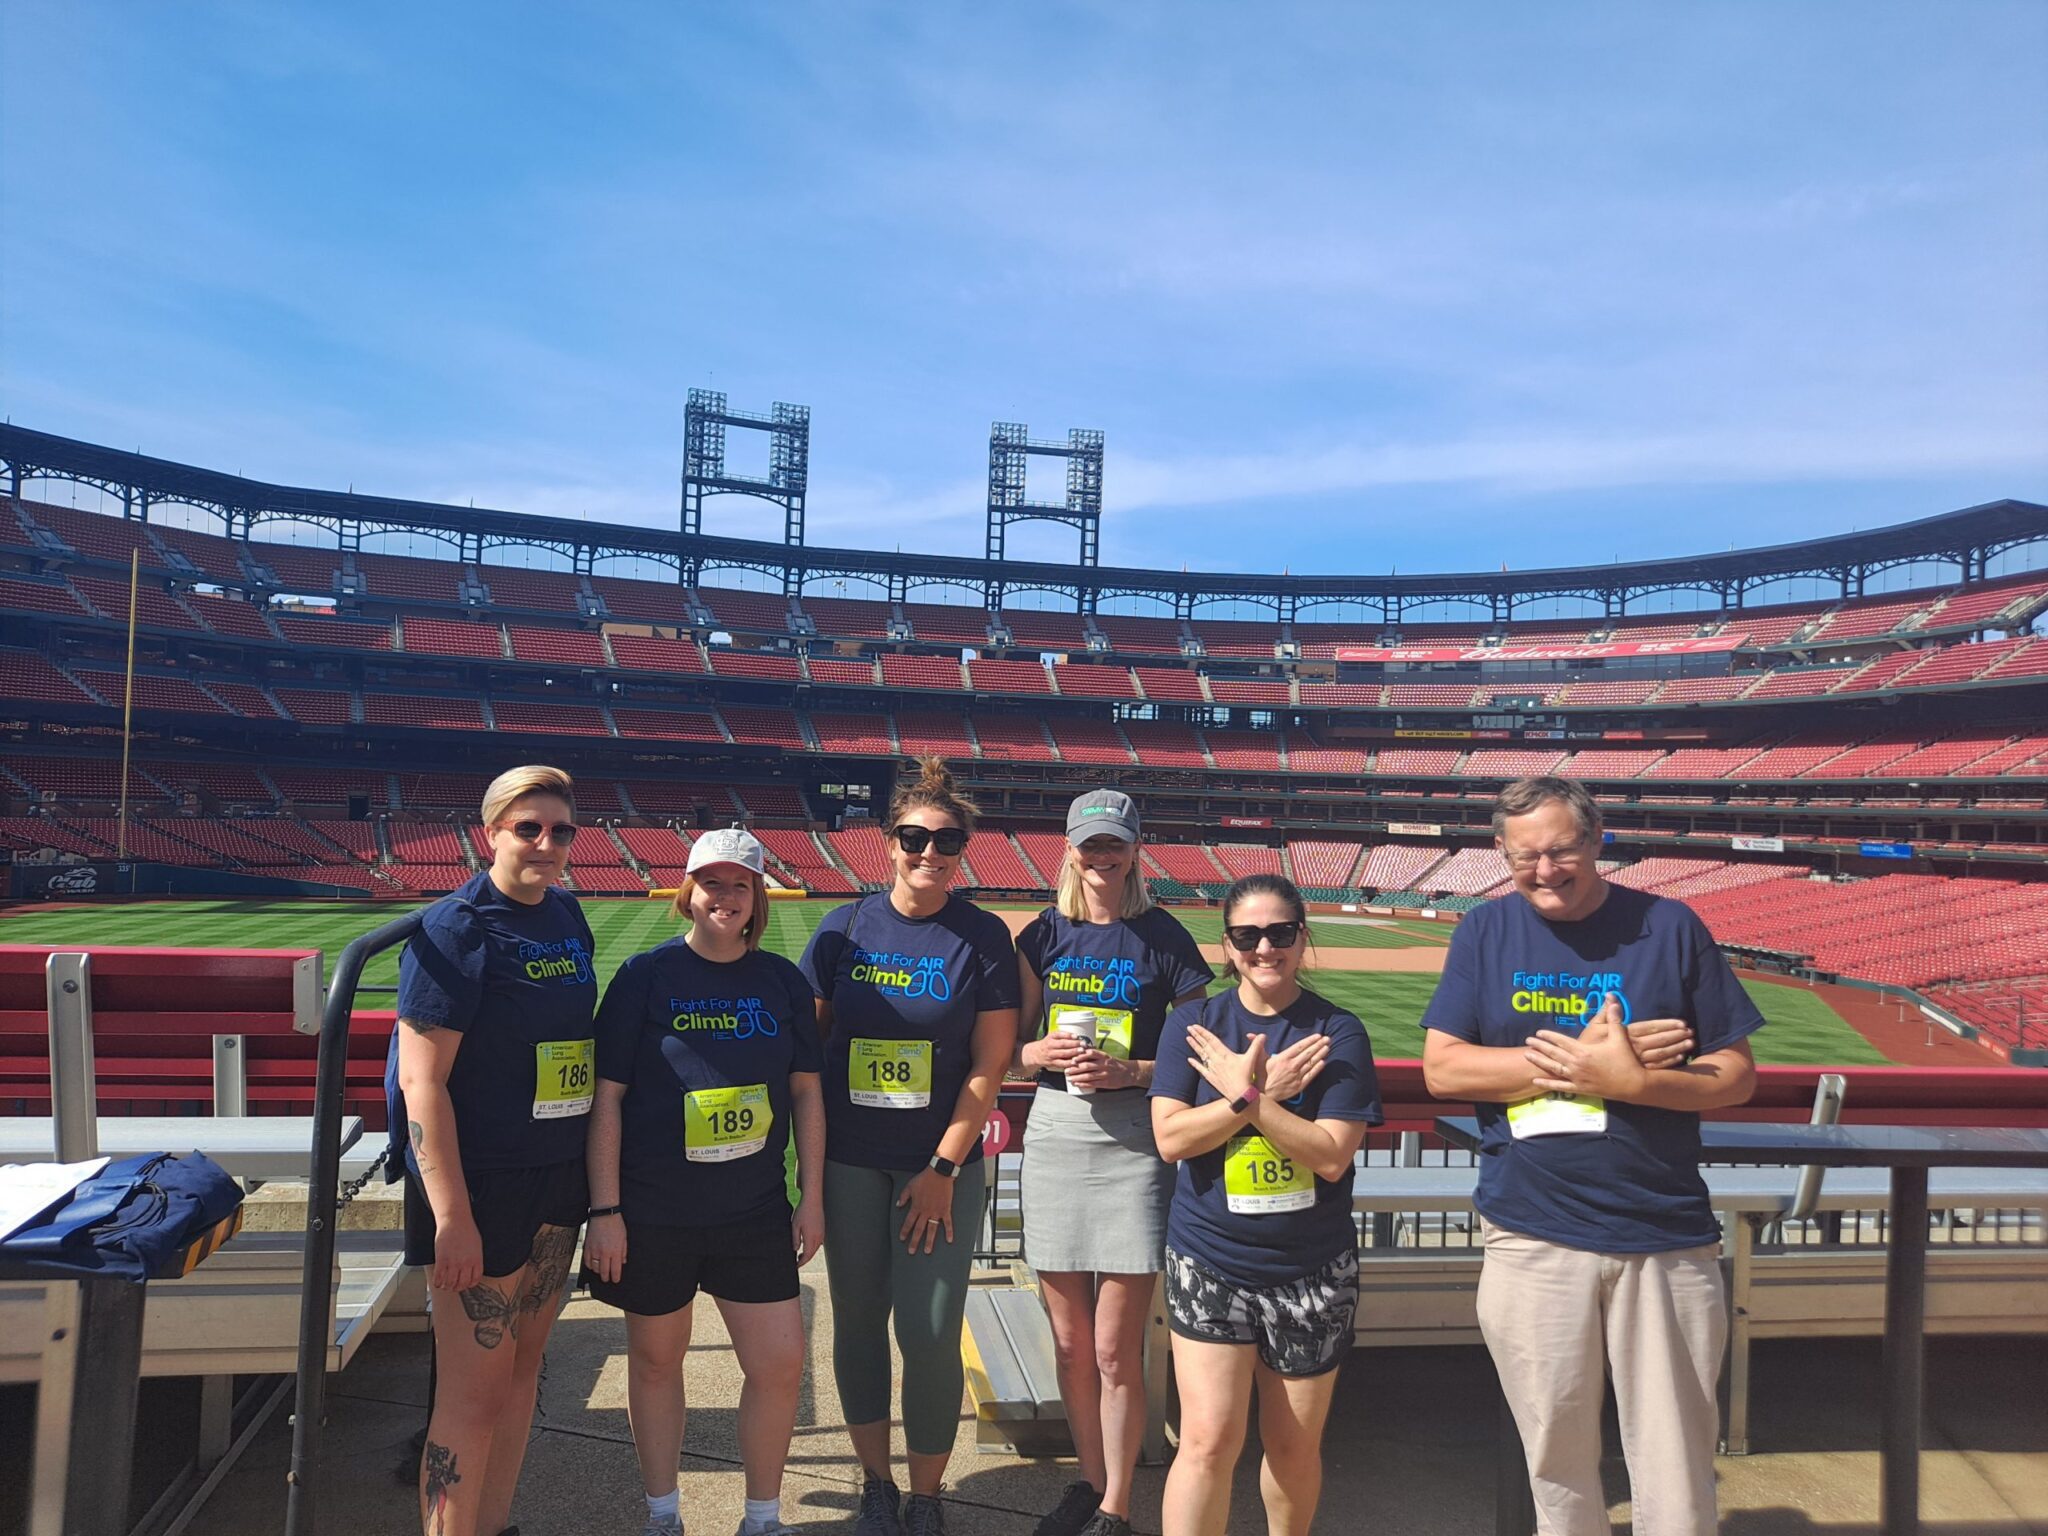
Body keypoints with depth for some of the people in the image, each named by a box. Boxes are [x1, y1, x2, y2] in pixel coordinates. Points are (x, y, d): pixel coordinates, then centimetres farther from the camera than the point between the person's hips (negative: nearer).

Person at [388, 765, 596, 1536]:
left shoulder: (567, 916, 6)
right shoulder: (454, 929, -15)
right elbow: (421, 1080, -18)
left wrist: (596, 1180, 12)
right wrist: (451, 1215, -21)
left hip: (558, 1178, 7)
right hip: (480, 1183, -7)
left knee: (523, 1365, 17)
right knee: (472, 1393, -1)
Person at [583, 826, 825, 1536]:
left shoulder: (784, 982, 2)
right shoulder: (645, 976, -7)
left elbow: (806, 1092, 7)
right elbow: (606, 1098, -7)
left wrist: (811, 1196, 5)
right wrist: (605, 1211, -9)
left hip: (757, 1210, 2)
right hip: (653, 1212, -2)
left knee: (780, 1364, 3)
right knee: (656, 1359, 14)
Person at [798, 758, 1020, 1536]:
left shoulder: (983, 938, -6)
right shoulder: (844, 929, -1)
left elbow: (988, 1065, -6)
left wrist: (944, 1167, -10)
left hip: (942, 1164, -2)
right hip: (850, 1162, 2)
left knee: (930, 1334, 0)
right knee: (858, 1320, 12)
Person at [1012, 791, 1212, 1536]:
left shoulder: (1163, 937, -3)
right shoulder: (1044, 934, 7)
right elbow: (1012, 1047, 10)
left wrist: (1128, 1070, -16)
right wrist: (1041, 1053, -11)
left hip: (1134, 1138, -3)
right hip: (1054, 1135, 3)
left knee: (1115, 1347, -2)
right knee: (1070, 1340, 12)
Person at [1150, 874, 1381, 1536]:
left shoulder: (1338, 1033, -5)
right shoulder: (1192, 1023, -2)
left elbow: (1330, 1155, -14)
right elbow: (1170, 1136, -10)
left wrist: (1245, 1093, -19)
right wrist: (1261, 1094, -18)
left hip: (1311, 1271, 1)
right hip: (1207, 1264, 0)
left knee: (1294, 1447, 15)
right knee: (1210, 1438, -6)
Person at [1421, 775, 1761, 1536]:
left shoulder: (1669, 926, -1)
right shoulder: (1485, 931, 2)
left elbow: (1737, 1074, 0)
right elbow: (1442, 1068, -6)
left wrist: (1630, 1080, -18)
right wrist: (1580, 1058, -15)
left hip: (1667, 1237, 0)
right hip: (1531, 1237, 1)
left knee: (1677, 1467, 9)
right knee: (1558, 1458, 14)